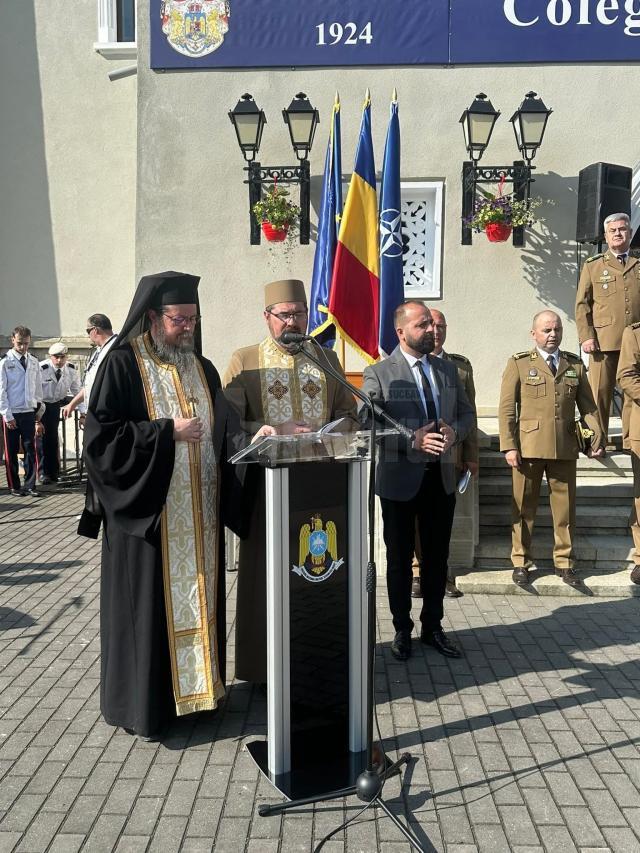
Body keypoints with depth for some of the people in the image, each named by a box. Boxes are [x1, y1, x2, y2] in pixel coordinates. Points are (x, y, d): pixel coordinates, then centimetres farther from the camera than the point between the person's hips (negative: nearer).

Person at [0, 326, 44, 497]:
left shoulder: (34, 362, 6)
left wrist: (38, 408, 11)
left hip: (29, 412, 3)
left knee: (30, 450, 2)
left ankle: (30, 485, 9)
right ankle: (14, 486, 15)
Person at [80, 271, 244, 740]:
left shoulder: (203, 369, 12)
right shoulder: (121, 365, -7)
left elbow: (222, 432, 16)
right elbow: (101, 436, -13)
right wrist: (167, 432, -17)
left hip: (199, 513, 6)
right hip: (148, 511, -5)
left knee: (197, 597, 12)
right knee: (151, 604, 2)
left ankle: (196, 684, 27)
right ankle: (146, 702, 18)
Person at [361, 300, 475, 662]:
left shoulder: (448, 369, 8)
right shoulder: (378, 374, -8)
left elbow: (467, 413, 12)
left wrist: (455, 432, -10)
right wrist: (413, 440, -25)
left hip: (441, 478, 5)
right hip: (400, 479, -4)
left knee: (437, 557, 14)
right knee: (400, 559, 10)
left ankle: (433, 627, 30)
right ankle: (402, 630, 26)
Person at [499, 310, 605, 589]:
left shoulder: (575, 364, 12)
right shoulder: (519, 363, 3)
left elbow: (587, 405, 12)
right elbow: (507, 408, -2)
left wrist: (598, 435, -2)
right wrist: (509, 446, -9)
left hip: (565, 448, 3)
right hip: (528, 448, -2)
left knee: (565, 506, 8)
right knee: (524, 506, 5)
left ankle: (564, 562, 22)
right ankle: (520, 562, 18)